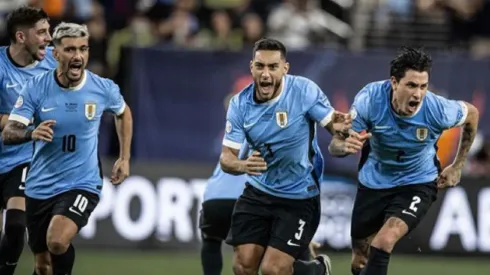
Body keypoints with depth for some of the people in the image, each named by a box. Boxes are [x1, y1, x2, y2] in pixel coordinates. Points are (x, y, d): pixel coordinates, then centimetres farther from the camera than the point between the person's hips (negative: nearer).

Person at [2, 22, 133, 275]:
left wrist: (124, 158, 11)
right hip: (40, 186, 2)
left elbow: (123, 113, 16)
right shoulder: (36, 88, -10)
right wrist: (31, 133, -36)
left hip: (82, 184, -2)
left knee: (58, 241, -29)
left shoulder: (104, 89, -8)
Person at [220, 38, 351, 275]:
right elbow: (226, 157, -8)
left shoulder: (304, 91, -18)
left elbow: (333, 125, -10)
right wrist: (242, 165, -33)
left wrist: (339, 128, -36)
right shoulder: (240, 104, -9)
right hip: (258, 192, 3)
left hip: (299, 196, -3)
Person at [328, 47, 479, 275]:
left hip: (417, 183, -2)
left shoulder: (437, 110, -28)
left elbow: (471, 114, -3)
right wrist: (344, 145, -47)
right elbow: (334, 146, -22)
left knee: (384, 241, -29)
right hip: (374, 181, 2)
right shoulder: (369, 99, -27)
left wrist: (457, 167, 3)